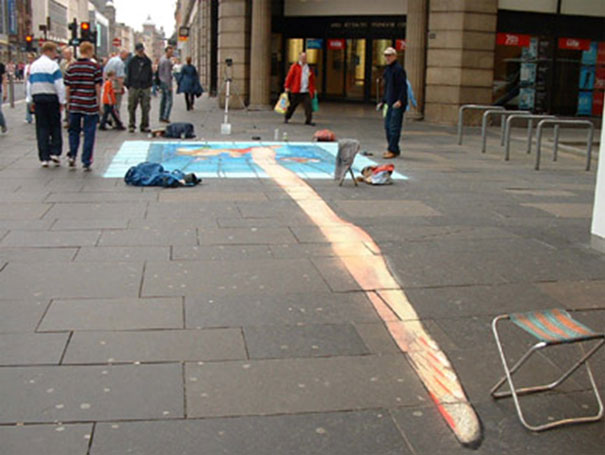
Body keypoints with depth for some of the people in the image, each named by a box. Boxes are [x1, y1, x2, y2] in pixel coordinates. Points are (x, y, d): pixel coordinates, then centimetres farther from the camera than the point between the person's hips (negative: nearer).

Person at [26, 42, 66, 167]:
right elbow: (59, 85, -11)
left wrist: (30, 100, 18)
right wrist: (62, 101, -6)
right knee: (55, 126, 7)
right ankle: (55, 152, -1)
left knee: (42, 128, 5)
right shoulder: (53, 65, -7)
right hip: (51, 98, -5)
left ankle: (44, 157, 3)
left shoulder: (33, 65, 11)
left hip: (37, 98, 5)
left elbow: (29, 84, 14)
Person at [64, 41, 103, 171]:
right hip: (90, 105, -3)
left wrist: (68, 102, 15)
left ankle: (72, 155, 6)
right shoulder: (95, 66, -6)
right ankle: (86, 162, 4)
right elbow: (97, 86, -7)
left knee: (74, 130, 18)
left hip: (74, 104, 3)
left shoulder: (71, 67, 4)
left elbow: (68, 87, 5)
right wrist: (99, 102, 2)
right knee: (89, 133, 3)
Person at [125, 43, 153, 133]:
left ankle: (144, 126, 8)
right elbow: (128, 74, 6)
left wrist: (149, 84, 7)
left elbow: (150, 74, 16)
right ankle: (131, 125, 9)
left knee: (145, 108, 1)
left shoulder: (147, 61, 10)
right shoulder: (132, 61, 4)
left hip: (145, 88, 2)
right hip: (134, 88, -1)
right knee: (132, 108, 1)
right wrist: (128, 85, 0)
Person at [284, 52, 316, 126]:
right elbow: (289, 76, -2)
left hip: (306, 92, 3)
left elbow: (312, 80, 20)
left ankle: (308, 120, -5)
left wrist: (313, 89, 17)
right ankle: (286, 118, 26)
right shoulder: (295, 66, 0)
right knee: (292, 105, 7)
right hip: (296, 91, -3)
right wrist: (287, 87, -7)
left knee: (308, 105, -9)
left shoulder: (309, 68, 15)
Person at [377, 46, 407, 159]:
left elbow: (403, 86, -17)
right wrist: (383, 101, 23)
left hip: (398, 104, -9)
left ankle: (393, 150, -6)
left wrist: (400, 101, -25)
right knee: (387, 126, 11)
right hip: (390, 103, 9)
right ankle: (394, 149, 19)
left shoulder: (398, 69, -11)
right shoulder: (387, 69, 18)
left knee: (394, 127, -8)